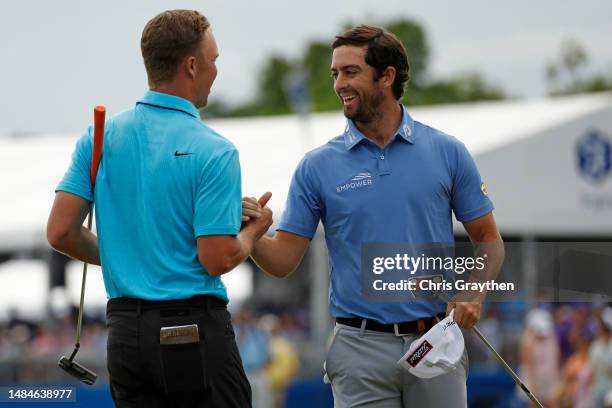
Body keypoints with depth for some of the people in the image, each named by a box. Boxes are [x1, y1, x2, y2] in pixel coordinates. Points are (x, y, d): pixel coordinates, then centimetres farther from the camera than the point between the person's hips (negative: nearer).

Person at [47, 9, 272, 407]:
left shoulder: (100, 137, 3)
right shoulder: (213, 151, -12)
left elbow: (61, 232, 0)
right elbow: (218, 259, -15)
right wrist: (254, 230, 6)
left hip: (124, 330, 5)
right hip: (195, 329, -5)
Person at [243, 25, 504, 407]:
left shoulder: (447, 152, 3)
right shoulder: (318, 166, 3)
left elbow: (488, 240, 8)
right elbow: (284, 259, 1)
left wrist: (473, 293, -10)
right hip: (361, 346, 0)